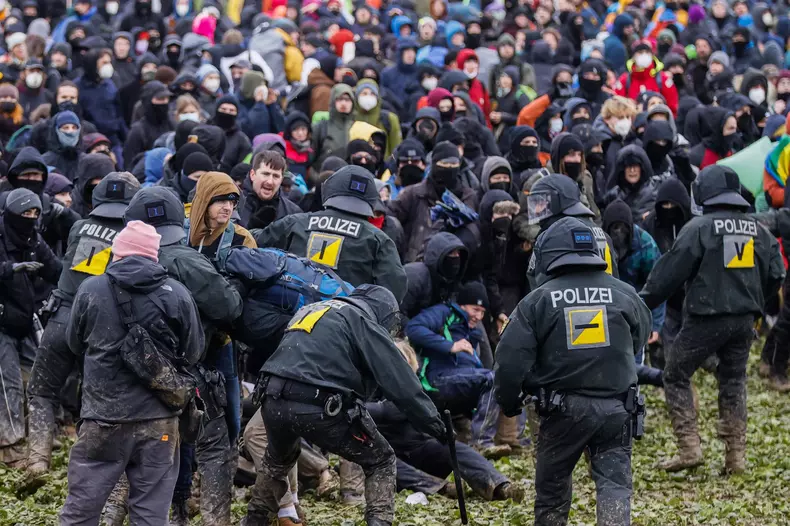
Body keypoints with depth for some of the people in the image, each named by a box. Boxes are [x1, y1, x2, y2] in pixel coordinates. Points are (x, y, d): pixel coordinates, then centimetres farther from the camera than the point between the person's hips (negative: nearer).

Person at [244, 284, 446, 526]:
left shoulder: (311, 309, 28)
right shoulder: (363, 322, 6)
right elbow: (400, 381, 1)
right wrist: (434, 423, 5)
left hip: (274, 402, 6)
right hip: (318, 408, -6)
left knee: (277, 459, 39)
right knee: (381, 461, 13)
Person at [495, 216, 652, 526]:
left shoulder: (538, 300, -7)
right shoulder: (624, 294, 1)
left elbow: (511, 360, -9)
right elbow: (639, 343, 17)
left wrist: (508, 404, 8)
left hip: (564, 408, -1)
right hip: (616, 407, 1)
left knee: (551, 488, 15)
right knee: (615, 483, 0)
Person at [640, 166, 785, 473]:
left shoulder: (700, 228, -10)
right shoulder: (757, 230, 8)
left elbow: (670, 272, -10)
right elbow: (776, 274, 11)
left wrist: (643, 302, -2)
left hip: (706, 318, -5)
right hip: (744, 320, 6)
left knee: (676, 377, 7)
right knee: (734, 383, 16)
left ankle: (689, 448, -3)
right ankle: (736, 456, 12)